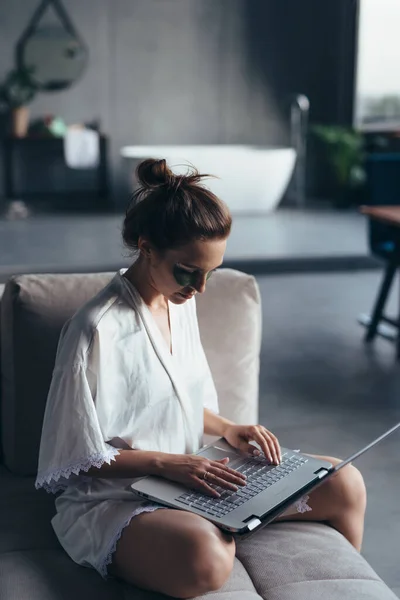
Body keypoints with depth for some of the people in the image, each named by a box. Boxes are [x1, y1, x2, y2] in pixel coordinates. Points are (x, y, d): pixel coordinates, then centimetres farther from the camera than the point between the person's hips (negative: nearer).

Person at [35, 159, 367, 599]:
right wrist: (165, 463, -22)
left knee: (346, 486, 0)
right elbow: (77, 458, -15)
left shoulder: (180, 301, 5)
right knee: (207, 558, -41)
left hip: (188, 477, 8)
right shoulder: (98, 331, -21)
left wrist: (226, 429, -1)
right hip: (112, 498, -8)